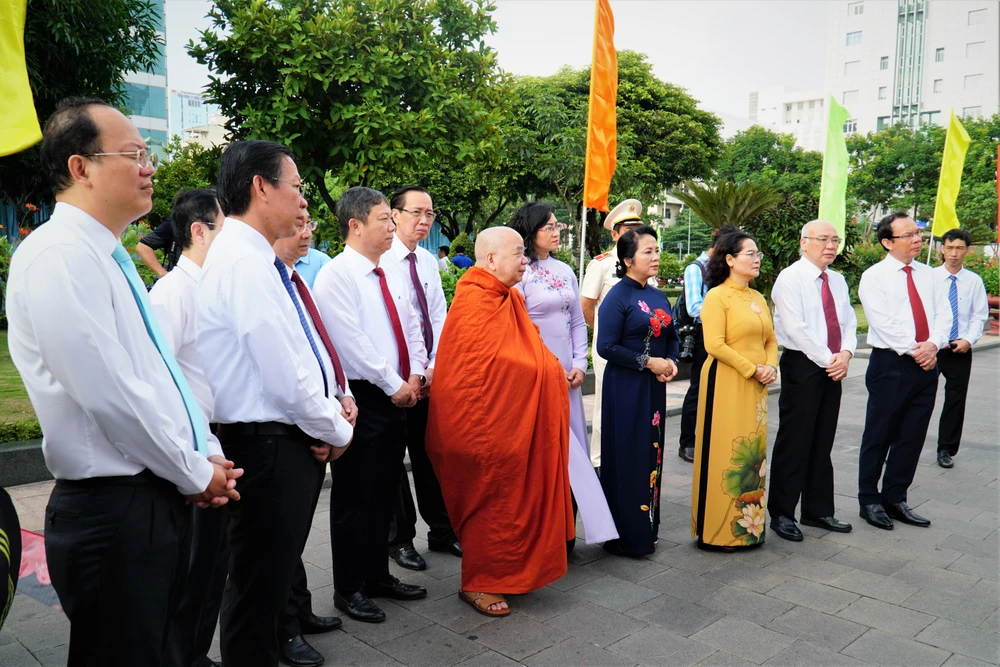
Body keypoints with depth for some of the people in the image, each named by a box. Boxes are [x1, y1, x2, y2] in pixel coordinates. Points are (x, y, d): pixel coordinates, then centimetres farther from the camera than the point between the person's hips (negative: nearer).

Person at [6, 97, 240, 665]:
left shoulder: (109, 255, 13)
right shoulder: (60, 256, -17)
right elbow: (109, 393, -23)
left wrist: (208, 453, 6)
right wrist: (195, 472, -11)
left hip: (161, 499, 9)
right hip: (113, 508, -9)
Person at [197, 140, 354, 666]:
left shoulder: (256, 259, 11)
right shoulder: (244, 262, -20)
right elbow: (287, 377, -23)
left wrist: (331, 409, 3)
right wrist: (336, 431, -8)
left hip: (282, 441, 10)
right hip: (268, 446, -10)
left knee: (272, 576, 22)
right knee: (258, 587, 6)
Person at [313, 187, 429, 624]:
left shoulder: (388, 276, 14)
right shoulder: (336, 275, -12)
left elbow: (411, 326, 15)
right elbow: (352, 341, -19)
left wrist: (414, 374, 0)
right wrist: (393, 384, -15)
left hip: (398, 396, 8)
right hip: (361, 398, -8)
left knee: (385, 492, 16)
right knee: (354, 497, 3)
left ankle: (377, 575, 30)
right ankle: (348, 589, 17)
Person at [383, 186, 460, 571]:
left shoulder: (429, 262, 9)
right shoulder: (382, 261, -12)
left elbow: (438, 318, 8)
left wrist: (434, 366, -5)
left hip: (430, 376, 6)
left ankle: (442, 531, 28)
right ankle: (399, 538, 21)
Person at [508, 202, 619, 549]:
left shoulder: (565, 271, 12)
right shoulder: (520, 273, -8)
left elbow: (578, 322, 14)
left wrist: (579, 364, 2)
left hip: (567, 373, 7)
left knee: (571, 441, 8)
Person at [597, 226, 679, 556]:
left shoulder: (658, 297, 10)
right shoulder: (618, 297, -11)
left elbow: (671, 337, 18)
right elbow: (606, 347, -17)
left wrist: (671, 362, -1)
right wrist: (647, 361, -16)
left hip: (655, 387, 7)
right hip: (625, 388, -7)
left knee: (652, 454, 12)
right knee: (627, 457, -1)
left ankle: (647, 529, 25)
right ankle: (625, 535, 12)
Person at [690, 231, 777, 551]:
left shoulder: (758, 298, 15)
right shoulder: (717, 296, -8)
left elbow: (771, 340, 17)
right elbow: (714, 345, -16)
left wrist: (771, 367, -2)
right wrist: (753, 369, -15)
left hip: (755, 387, 7)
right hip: (725, 384, -7)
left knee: (753, 452, 11)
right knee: (726, 452, -3)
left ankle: (748, 523, 23)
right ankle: (719, 530, 8)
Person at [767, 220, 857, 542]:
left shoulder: (838, 281, 14)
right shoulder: (790, 278, -9)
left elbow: (848, 322, 13)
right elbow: (795, 328, -17)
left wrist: (845, 353, -6)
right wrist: (827, 359, -15)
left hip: (833, 368, 7)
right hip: (801, 367, -7)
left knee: (822, 443, 13)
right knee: (794, 443, -1)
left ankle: (818, 511, 24)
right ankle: (781, 513, 10)